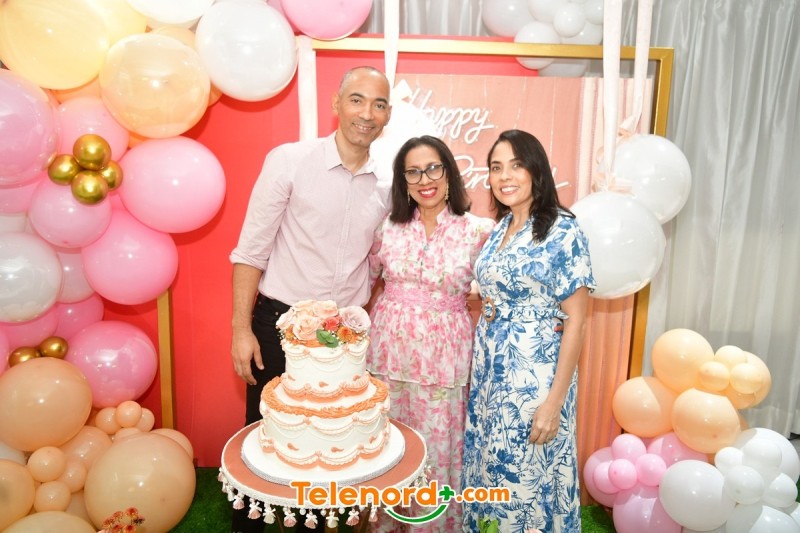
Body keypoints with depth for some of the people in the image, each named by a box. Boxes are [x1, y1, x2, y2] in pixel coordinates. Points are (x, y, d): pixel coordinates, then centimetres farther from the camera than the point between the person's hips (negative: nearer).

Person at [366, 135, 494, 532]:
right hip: (388, 350, 3)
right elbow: (366, 278, 14)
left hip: (442, 356, -2)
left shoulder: (479, 231, -5)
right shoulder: (388, 228, 2)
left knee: (437, 449, 8)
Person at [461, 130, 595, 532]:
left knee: (528, 473, 8)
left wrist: (555, 399, -17)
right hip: (489, 367, 7)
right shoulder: (499, 230, 8)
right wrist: (480, 362, 8)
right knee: (489, 467, 17)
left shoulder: (563, 231, -13)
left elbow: (575, 321, -14)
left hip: (535, 372, -6)